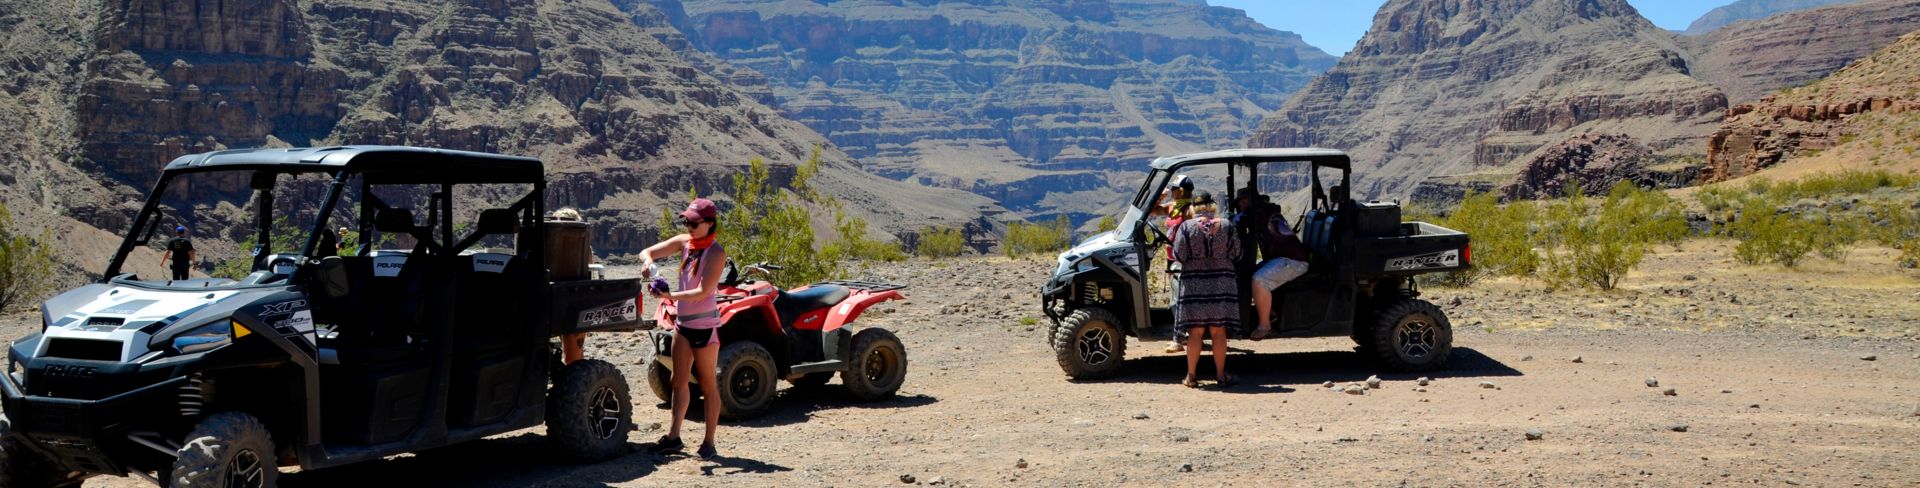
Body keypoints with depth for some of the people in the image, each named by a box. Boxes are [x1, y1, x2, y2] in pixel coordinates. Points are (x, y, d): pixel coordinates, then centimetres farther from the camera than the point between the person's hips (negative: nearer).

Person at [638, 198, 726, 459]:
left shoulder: (716, 252, -15)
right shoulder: (684, 242, 4)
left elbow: (703, 292, -23)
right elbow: (646, 252, 6)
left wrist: (671, 296, -33)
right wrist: (648, 262, -17)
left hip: (704, 325, -7)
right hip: (682, 322, 7)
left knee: (708, 385, 2)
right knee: (679, 381, 11)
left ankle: (709, 442, 8)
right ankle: (674, 436, 20)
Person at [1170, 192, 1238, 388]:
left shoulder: (1186, 226, -3)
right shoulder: (1226, 226, 1)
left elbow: (1179, 255, -6)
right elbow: (1236, 254, 3)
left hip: (1194, 284, -1)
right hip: (1222, 281, 1)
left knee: (1195, 332, 4)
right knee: (1218, 331, 7)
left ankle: (1191, 376, 7)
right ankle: (1220, 375, 10)